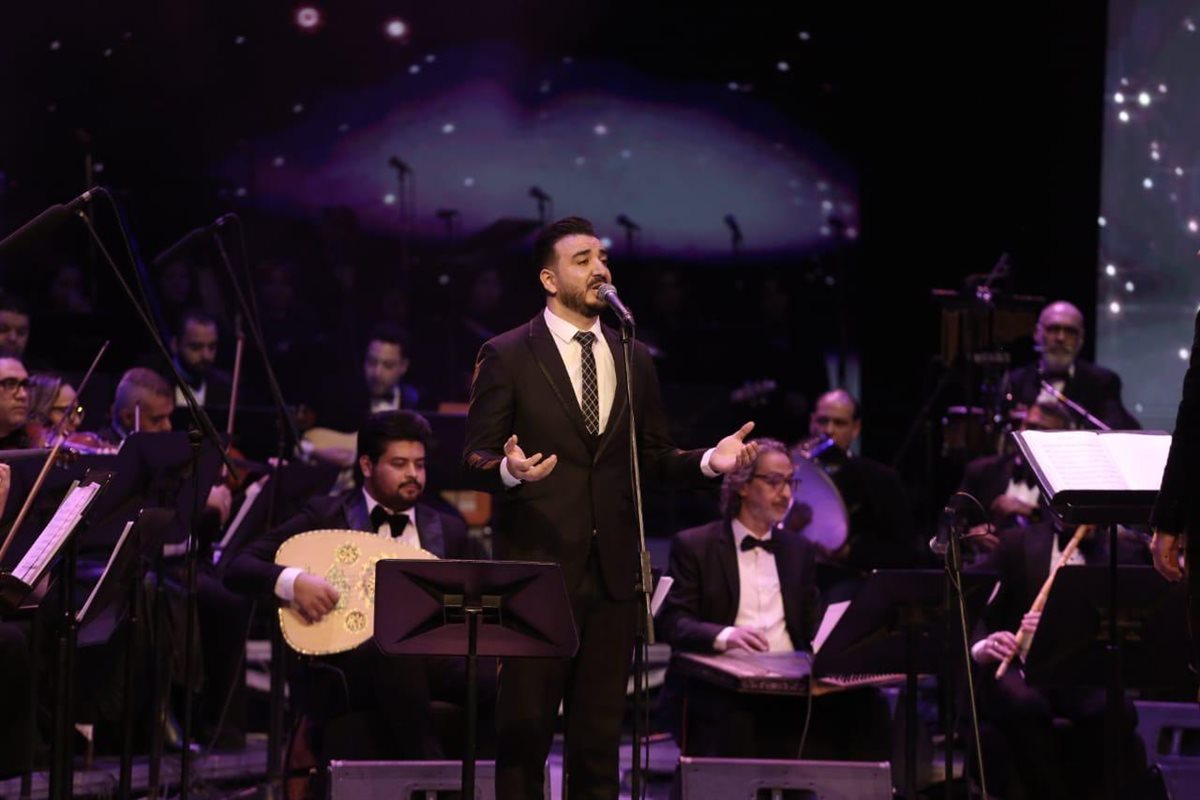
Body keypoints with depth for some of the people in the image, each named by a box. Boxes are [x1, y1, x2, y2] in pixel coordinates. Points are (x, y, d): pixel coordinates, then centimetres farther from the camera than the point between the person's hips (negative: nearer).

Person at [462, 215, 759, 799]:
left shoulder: (634, 360, 13)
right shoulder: (507, 356, -2)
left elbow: (653, 459, 14)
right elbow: (475, 459, -5)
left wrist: (709, 461, -4)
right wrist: (510, 469, -27)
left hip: (612, 567, 4)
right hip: (539, 564, -4)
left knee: (601, 729, 9)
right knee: (526, 726, -1)